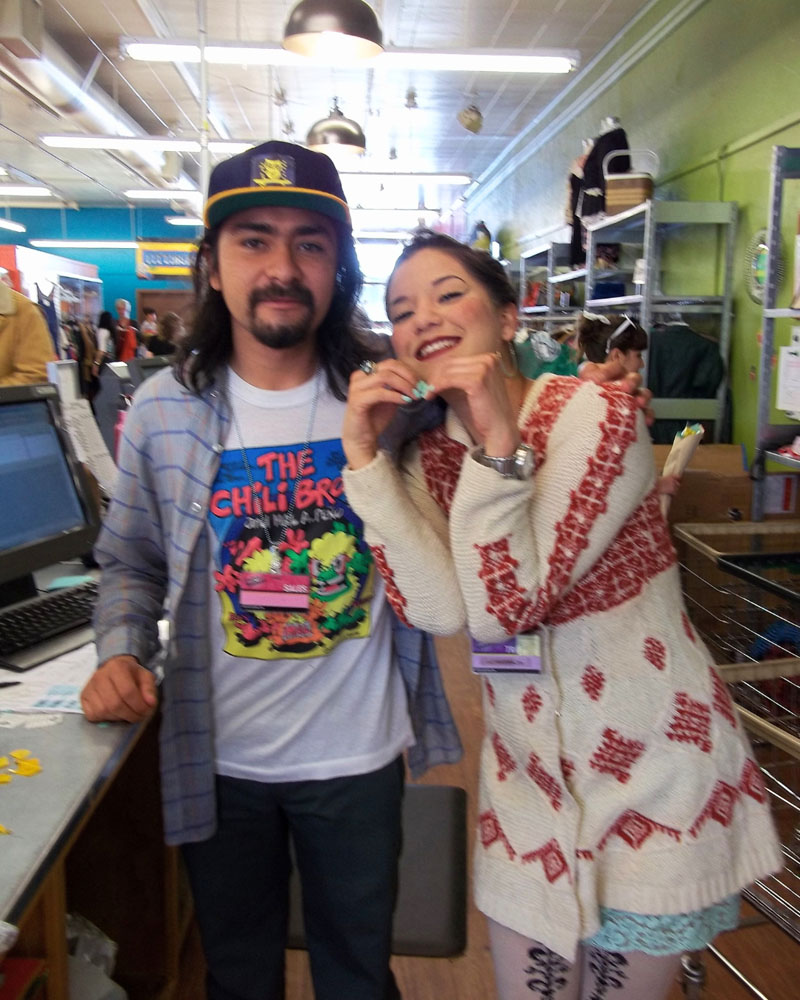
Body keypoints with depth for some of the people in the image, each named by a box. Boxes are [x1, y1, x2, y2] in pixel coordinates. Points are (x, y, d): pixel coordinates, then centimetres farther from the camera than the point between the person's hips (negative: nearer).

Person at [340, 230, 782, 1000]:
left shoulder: (594, 413, -18)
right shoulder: (425, 456, -2)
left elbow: (507, 607, -25)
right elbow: (440, 609, -21)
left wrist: (500, 442, -30)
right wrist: (363, 458, -22)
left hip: (657, 770, -4)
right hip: (529, 777, 5)